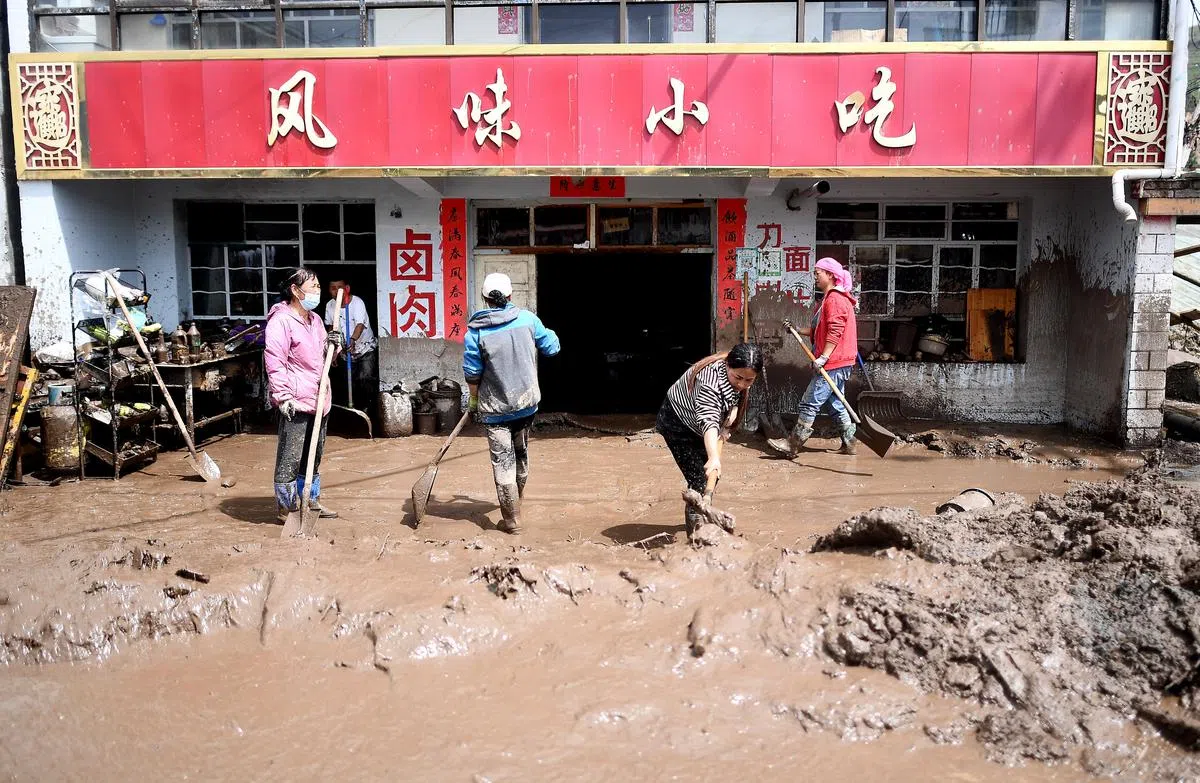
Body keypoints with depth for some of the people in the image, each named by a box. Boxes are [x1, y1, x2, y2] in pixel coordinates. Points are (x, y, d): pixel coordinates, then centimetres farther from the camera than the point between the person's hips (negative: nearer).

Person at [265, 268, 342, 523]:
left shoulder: (315, 320, 16)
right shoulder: (281, 321, -13)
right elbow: (275, 362, -19)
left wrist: (333, 346, 6)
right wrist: (283, 397, -23)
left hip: (318, 400, 9)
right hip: (295, 402, -9)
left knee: (314, 455, 18)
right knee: (290, 458, -3)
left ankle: (311, 500, 30)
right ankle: (287, 508, 7)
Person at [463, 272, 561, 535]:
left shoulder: (475, 331, -14)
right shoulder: (527, 318, -8)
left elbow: (472, 374, -7)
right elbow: (551, 347, 3)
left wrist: (474, 400, 10)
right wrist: (549, 334, 25)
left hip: (495, 407, -3)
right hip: (526, 402, 4)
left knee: (503, 461, 3)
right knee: (521, 452, 23)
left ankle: (512, 520, 6)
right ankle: (518, 494, 45)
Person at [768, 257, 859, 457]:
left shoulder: (835, 299, -13)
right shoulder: (829, 299, 21)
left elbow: (835, 331, -21)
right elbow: (819, 331, 24)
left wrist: (823, 357, -25)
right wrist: (798, 330, 14)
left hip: (833, 363, -11)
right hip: (836, 363, 11)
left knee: (810, 403, -9)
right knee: (837, 404, 14)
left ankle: (792, 445, -5)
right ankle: (849, 444, 18)